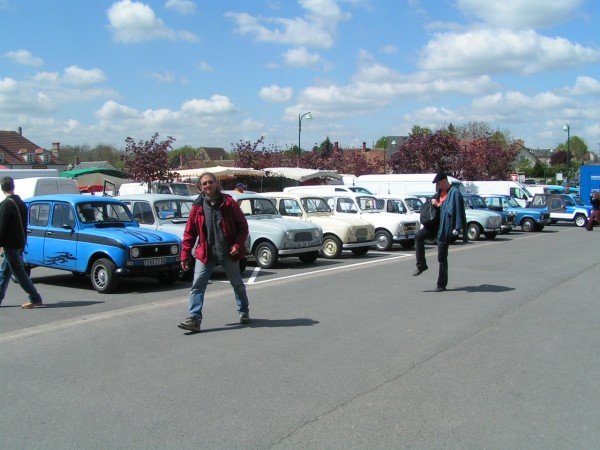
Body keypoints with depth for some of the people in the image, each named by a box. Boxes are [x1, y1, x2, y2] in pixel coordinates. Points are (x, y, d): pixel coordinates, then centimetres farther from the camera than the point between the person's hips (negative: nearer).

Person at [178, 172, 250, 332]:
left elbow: (242, 226, -3)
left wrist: (237, 245, -15)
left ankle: (244, 311, 36)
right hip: (205, 253, 1)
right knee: (197, 285, -10)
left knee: (237, 284, 15)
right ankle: (195, 319, -9)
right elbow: (189, 233, 2)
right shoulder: (197, 206, -1)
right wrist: (185, 256, -1)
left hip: (228, 253, -1)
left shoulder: (228, 203, -5)